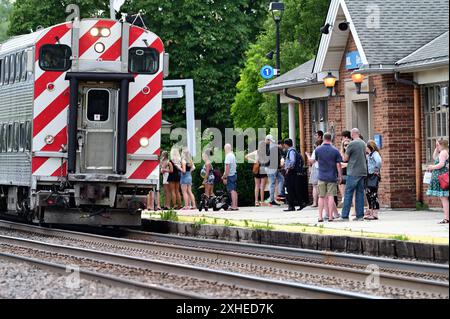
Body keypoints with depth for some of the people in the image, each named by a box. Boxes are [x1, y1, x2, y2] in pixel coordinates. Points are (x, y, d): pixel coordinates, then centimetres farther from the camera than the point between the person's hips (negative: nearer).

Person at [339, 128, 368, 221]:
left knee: (348, 194, -2)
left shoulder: (352, 144, -11)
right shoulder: (363, 144, 9)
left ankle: (345, 216, -3)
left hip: (353, 173, -6)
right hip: (362, 172, 6)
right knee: (360, 194, 8)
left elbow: (345, 159, -5)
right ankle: (360, 215, 6)